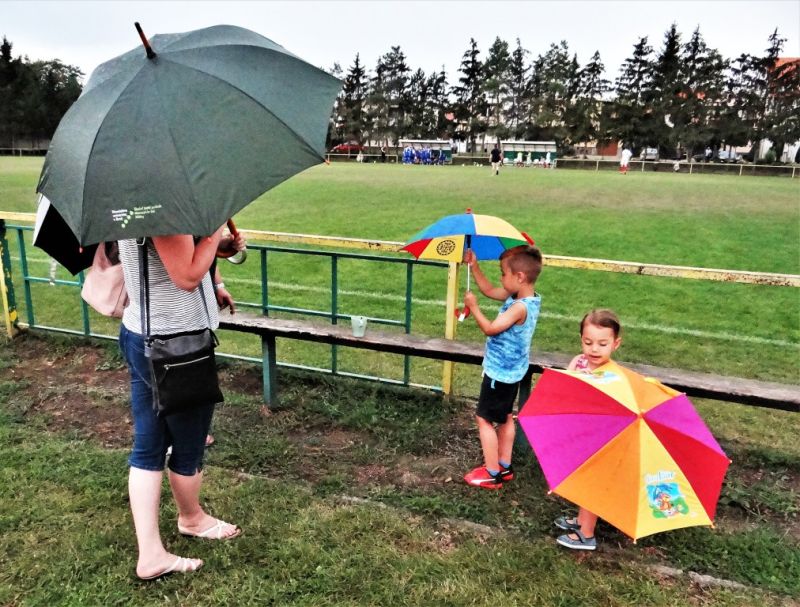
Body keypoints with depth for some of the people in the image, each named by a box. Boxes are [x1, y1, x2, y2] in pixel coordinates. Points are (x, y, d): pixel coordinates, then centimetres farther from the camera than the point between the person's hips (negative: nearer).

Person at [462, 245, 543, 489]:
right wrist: (474, 266, 3)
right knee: (504, 417, 20)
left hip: (500, 372, -10)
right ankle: (504, 466, 33)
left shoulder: (520, 307, -28)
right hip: (510, 370, 10)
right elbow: (489, 290, 10)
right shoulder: (521, 297, 0)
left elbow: (490, 329, -25)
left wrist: (473, 307, -15)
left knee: (484, 419, 2)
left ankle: (492, 474, 11)